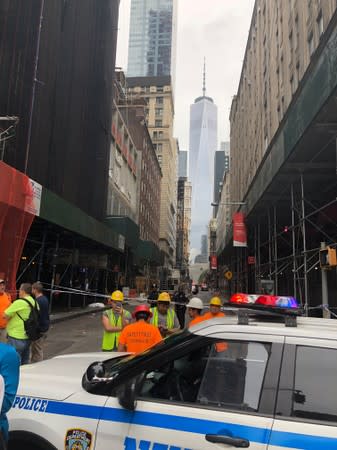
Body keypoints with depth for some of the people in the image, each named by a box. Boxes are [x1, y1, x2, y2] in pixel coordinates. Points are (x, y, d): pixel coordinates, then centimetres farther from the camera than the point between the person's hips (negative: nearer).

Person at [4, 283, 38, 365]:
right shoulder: (35, 303, 5)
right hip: (27, 337, 8)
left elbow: (5, 315, -14)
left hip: (16, 338, -8)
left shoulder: (19, 302, -18)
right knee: (24, 363, 19)